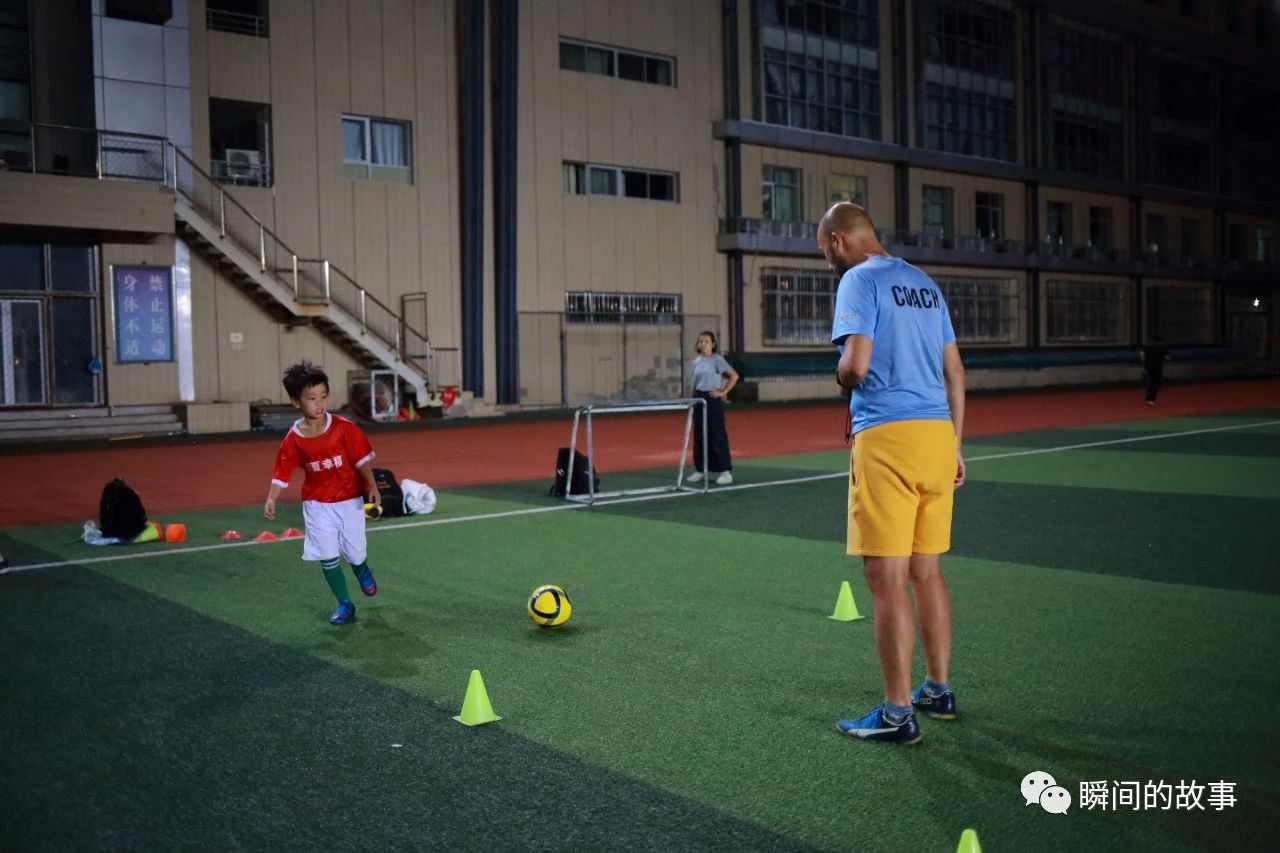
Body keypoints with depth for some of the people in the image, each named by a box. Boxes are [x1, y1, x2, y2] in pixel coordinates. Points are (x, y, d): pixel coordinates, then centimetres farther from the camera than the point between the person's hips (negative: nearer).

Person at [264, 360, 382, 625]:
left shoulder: (343, 427, -14)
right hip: (317, 505, 1)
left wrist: (372, 487, -18)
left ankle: (363, 570, 44)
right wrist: (271, 499, -17)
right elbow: (282, 472, -4)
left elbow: (362, 458, -10)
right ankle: (344, 605, 13)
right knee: (327, 557, -4)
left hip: (349, 500, -1)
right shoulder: (293, 439, -9)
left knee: (355, 555, 5)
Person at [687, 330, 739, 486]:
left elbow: (734, 376, -11)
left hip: (712, 400, -6)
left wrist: (723, 391, -12)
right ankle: (700, 470, 16)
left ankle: (726, 472, -2)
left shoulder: (717, 359, -7)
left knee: (717, 435, -6)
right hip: (698, 400, 7)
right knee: (699, 435, 9)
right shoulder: (696, 360, 11)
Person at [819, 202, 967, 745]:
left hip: (888, 438, -8)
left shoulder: (860, 280, -4)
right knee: (926, 572, 17)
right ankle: (938, 690, 27)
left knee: (887, 580, -2)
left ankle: (897, 715, 3)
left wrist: (841, 375, 6)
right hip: (938, 434, 8)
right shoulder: (925, 284, 19)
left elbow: (856, 364, -17)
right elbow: (954, 373, 18)